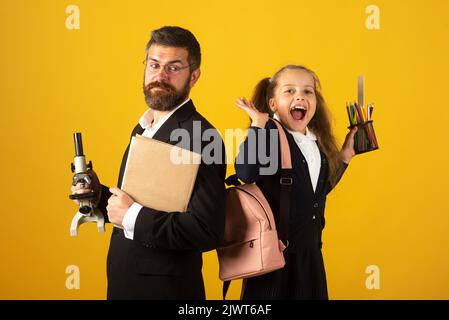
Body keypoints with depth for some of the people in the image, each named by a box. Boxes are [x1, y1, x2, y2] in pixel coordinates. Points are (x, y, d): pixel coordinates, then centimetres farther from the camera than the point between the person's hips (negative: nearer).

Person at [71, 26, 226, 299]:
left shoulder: (201, 136, -20)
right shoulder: (142, 129, 8)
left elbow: (208, 230, -27)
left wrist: (133, 216, -22)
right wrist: (100, 195, -1)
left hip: (166, 287, -8)